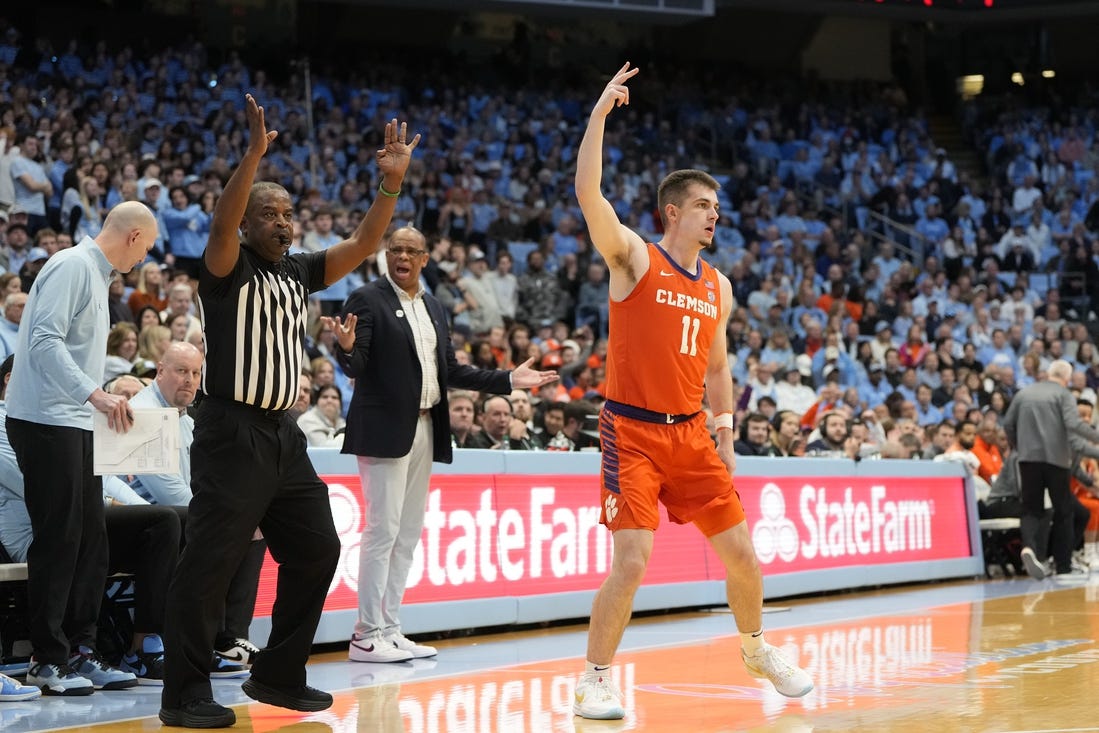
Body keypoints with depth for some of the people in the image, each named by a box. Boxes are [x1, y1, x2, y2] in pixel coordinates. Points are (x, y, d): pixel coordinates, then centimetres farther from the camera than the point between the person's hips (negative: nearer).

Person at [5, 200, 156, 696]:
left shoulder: (96, 275, 19)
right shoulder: (73, 266, -11)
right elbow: (45, 341, -22)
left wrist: (106, 404, 20)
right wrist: (95, 394, -29)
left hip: (74, 422, 10)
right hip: (45, 420, -10)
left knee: (90, 538, 8)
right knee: (58, 539, -7)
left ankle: (79, 651, 13)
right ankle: (48, 660, -1)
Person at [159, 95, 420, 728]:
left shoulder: (301, 271, 12)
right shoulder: (229, 267, -7)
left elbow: (362, 245, 5)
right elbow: (221, 224, -27)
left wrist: (393, 185, -8)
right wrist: (254, 155, -38)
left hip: (284, 435, 8)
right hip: (233, 433, -8)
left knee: (316, 550, 10)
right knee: (210, 564, -8)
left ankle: (279, 675, 21)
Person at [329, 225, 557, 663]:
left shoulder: (434, 308, 16)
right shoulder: (367, 300, -6)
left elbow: (450, 371, 18)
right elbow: (355, 367, -13)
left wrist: (508, 381, 15)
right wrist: (347, 348, -35)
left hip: (425, 430, 8)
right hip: (386, 429, -8)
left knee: (408, 533, 10)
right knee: (382, 529, -9)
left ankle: (389, 630, 16)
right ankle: (366, 636, -5)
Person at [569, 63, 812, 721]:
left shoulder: (718, 286, 12)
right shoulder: (635, 259, -5)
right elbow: (589, 194, -20)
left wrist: (726, 438, 15)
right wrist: (600, 113, -22)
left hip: (690, 434, 6)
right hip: (633, 432, -6)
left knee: (742, 553, 9)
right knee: (633, 561, -15)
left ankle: (757, 649, 35)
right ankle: (595, 680, 0)